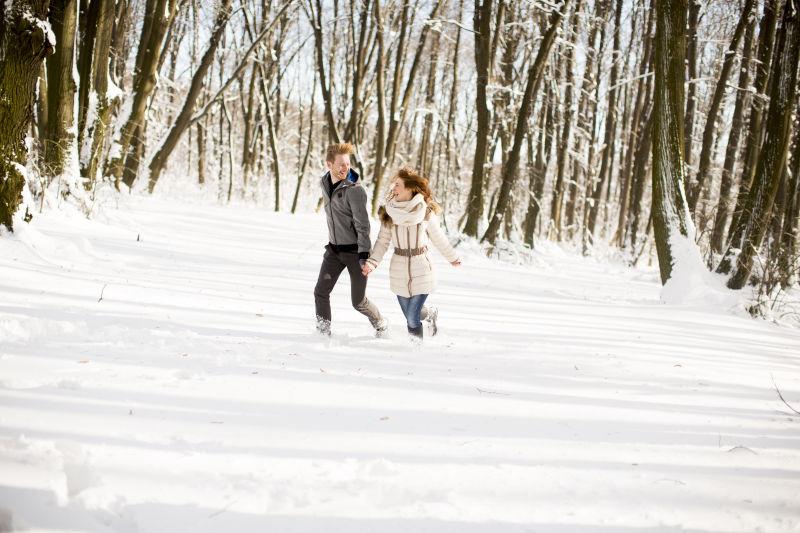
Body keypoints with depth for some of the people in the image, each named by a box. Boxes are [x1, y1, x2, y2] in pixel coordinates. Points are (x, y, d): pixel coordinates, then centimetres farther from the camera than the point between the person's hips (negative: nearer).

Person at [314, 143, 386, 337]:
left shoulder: (354, 190, -19)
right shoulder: (324, 184, 3)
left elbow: (362, 224, -21)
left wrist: (364, 254, -27)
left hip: (355, 250, -6)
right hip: (334, 249, 6)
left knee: (358, 301, 2)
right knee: (321, 292, -4)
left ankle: (380, 324, 29)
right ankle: (323, 332, 9)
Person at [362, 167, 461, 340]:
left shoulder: (426, 212, -7)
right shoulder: (389, 212, -1)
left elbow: (438, 238, 7)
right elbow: (383, 240, 1)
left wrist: (452, 257, 18)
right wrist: (372, 261, -13)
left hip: (421, 272, -3)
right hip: (399, 272, 3)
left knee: (412, 319, -9)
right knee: (410, 317, 11)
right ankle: (430, 314, 43)